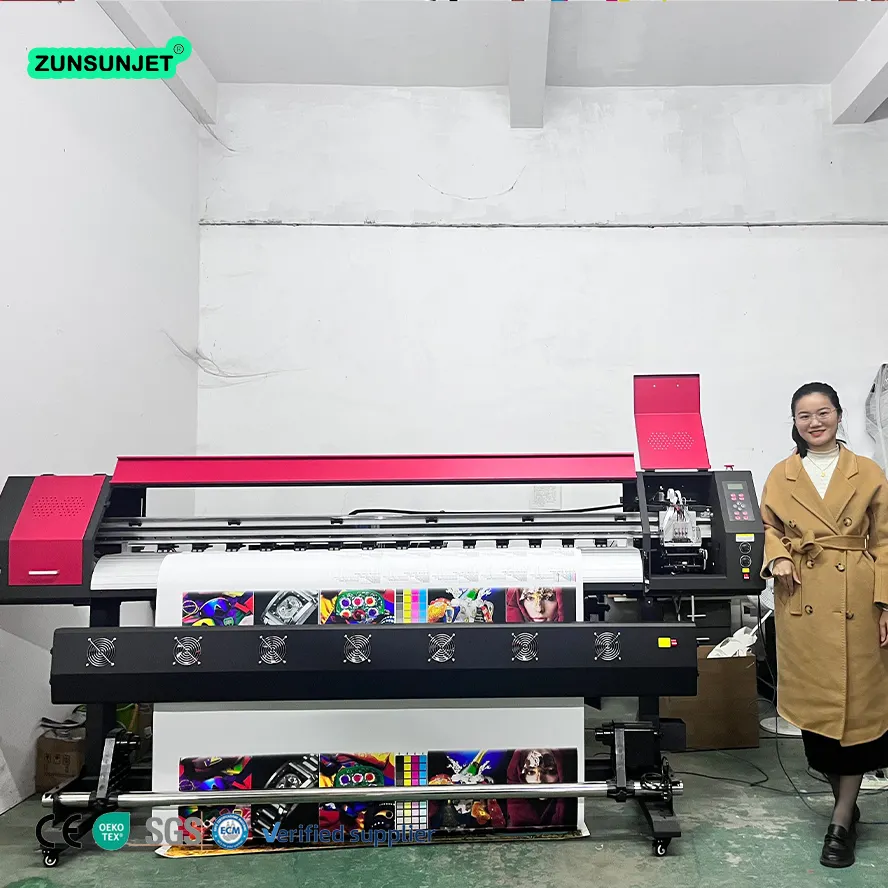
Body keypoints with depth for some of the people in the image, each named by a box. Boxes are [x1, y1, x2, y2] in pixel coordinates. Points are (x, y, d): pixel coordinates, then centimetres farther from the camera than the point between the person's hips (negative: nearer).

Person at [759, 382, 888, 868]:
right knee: (812, 701, 8)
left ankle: (841, 820, 13)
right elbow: (770, 528, 13)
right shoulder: (780, 476, 5)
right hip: (802, 602, 2)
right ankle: (844, 798, 30)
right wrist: (778, 557, -8)